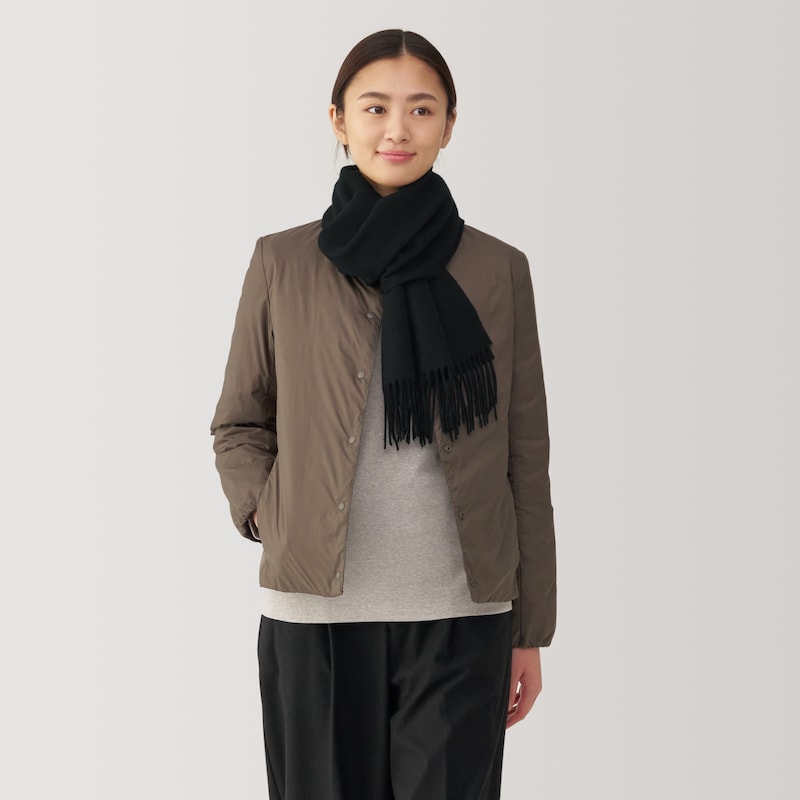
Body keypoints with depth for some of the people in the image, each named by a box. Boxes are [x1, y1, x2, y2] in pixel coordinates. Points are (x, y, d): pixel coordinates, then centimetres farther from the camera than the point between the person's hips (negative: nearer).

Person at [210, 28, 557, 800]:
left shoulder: (498, 270, 3)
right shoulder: (282, 262, 3)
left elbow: (525, 457, 5)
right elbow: (239, 425, 13)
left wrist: (531, 630, 6)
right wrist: (265, 514, -5)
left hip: (459, 618, 0)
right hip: (315, 612, 0)